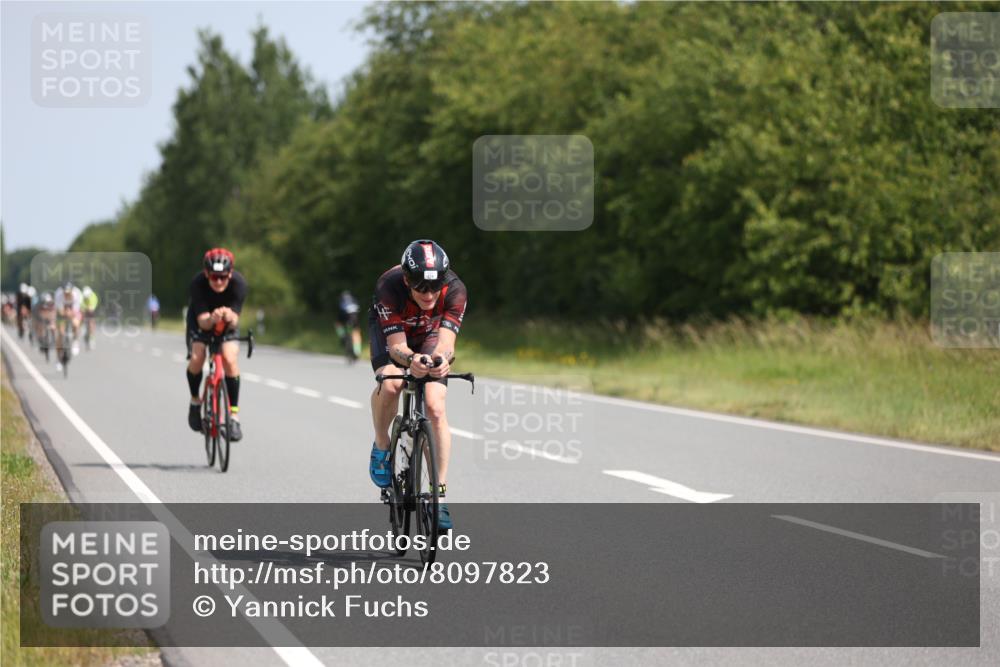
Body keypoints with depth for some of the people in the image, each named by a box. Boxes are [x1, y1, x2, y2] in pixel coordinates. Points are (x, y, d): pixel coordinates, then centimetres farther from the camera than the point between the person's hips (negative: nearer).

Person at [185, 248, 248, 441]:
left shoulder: (238, 282, -32)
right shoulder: (198, 283, -34)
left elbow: (234, 322, -32)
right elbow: (203, 322, -36)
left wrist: (230, 317, -55)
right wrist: (212, 319, -58)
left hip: (228, 323, 0)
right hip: (201, 320, 0)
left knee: (230, 360, -22)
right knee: (197, 358, -23)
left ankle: (234, 416, -13)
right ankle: (195, 400, 6)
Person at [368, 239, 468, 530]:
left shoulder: (455, 290, -34)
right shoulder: (389, 287, -38)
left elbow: (446, 340, -41)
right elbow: (396, 345, -39)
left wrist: (442, 358, -65)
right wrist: (410, 359, -61)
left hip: (430, 334, 1)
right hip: (390, 330, -1)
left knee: (435, 407, -17)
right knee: (390, 384, -32)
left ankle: (439, 495, -12)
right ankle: (381, 445, -2)